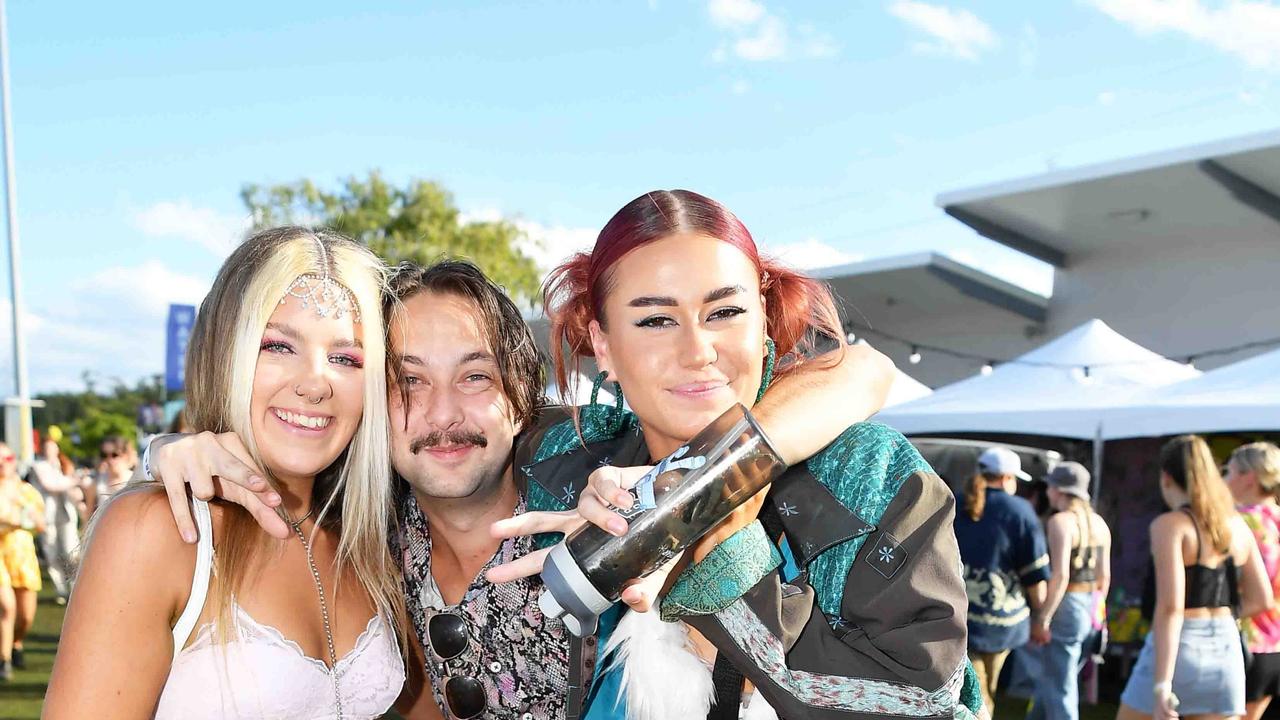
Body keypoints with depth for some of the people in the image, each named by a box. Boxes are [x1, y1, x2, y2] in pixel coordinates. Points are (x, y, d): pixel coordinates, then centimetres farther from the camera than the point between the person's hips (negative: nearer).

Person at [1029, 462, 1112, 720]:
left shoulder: (1061, 521, -14)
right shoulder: (1099, 523, 9)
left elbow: (1060, 575, -21)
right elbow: (1104, 576, 12)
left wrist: (1042, 619, -17)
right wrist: (1095, 611, 21)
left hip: (1065, 607, -8)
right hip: (1090, 609, 8)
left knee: (1058, 688, 1)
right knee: (1051, 679, 21)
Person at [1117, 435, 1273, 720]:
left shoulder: (1170, 525, -12)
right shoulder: (1237, 525, 8)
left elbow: (1170, 607, -20)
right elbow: (1261, 599, 13)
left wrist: (1162, 685, -22)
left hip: (1177, 651, -5)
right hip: (1226, 649, 6)